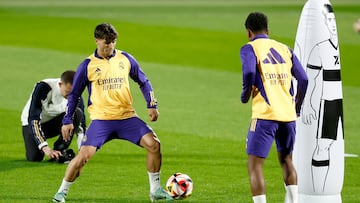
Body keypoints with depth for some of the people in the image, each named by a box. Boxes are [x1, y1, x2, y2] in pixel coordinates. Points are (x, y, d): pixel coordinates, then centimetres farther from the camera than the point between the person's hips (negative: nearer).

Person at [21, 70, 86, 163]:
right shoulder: (43, 88, -31)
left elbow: (81, 121, -10)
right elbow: (33, 118, -34)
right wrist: (45, 148, -43)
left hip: (55, 122, 3)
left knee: (77, 114, -26)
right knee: (34, 157, -23)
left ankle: (60, 150, -13)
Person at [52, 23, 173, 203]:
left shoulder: (125, 59, 5)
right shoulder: (87, 65, 0)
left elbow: (143, 82, 16)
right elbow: (74, 94, 8)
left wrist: (152, 105, 6)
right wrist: (67, 121, 3)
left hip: (127, 117, 2)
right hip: (101, 119, -2)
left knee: (153, 144, -14)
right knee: (84, 155, -18)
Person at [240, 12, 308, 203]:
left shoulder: (250, 48, 1)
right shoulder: (285, 49, 15)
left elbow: (249, 71, -19)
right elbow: (303, 79, 8)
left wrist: (245, 95, -3)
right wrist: (297, 106, 20)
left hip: (265, 115, -5)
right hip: (288, 115, 5)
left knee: (255, 164, 0)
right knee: (286, 160, 23)